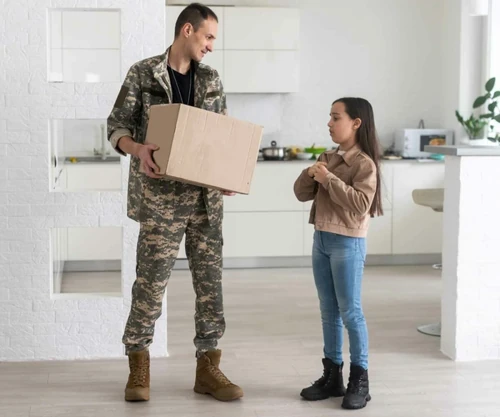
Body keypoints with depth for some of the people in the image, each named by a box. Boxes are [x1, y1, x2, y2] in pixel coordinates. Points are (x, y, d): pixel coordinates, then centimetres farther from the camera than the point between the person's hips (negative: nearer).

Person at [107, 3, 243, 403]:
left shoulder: (211, 80, 11)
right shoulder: (142, 74, -2)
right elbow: (117, 126, -1)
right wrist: (138, 150, -22)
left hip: (207, 196, 5)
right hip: (161, 195, -4)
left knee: (211, 280, 5)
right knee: (151, 280, -2)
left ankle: (208, 369, 15)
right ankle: (139, 367, 15)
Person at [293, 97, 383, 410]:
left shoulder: (364, 163, -12)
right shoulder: (327, 158, 10)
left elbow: (360, 203, -23)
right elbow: (301, 194, 9)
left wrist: (329, 179, -23)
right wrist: (309, 174, -10)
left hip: (348, 243, -7)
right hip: (321, 239, 7)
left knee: (350, 311, -3)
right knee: (329, 312, 12)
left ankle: (360, 379, 6)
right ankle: (332, 374, 20)